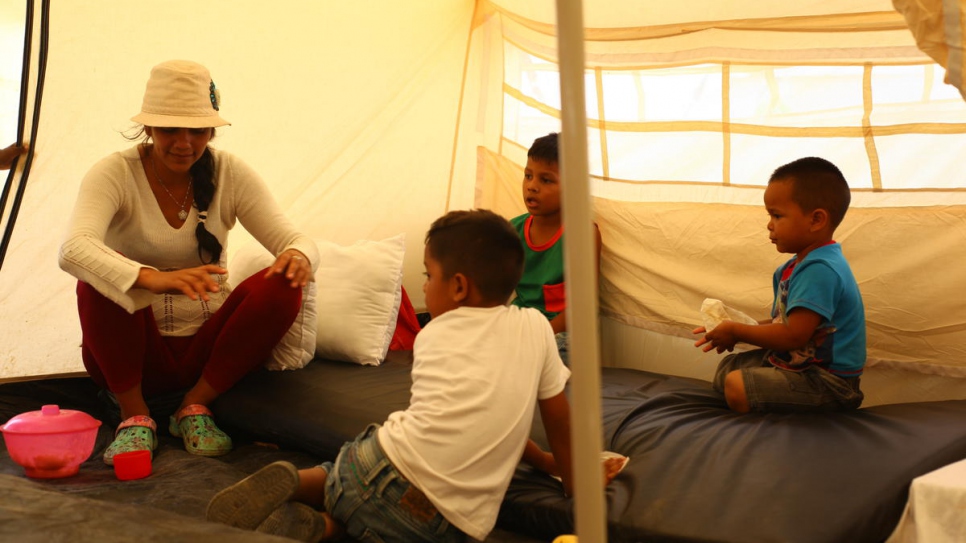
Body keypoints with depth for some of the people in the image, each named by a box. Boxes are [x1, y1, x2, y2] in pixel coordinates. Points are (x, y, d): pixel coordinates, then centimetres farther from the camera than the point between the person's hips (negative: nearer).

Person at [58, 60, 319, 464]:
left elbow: (291, 239, -8)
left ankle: (195, 405, -8)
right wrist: (152, 278, -52)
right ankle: (134, 415, -13)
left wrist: (298, 255, -36)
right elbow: (74, 249, -32)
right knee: (99, 278, -31)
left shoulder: (230, 174, -3)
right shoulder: (114, 174, -12)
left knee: (280, 287, -24)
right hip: (136, 358, -2)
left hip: (206, 348, 2)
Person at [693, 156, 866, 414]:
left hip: (827, 381, -11)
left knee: (737, 386, -26)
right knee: (726, 367, 21)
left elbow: (793, 335, -30)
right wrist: (730, 330, 1)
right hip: (790, 360, 11)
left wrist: (736, 331, -16)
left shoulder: (820, 270, -25)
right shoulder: (794, 267, 10)